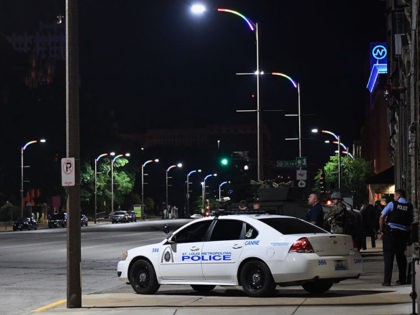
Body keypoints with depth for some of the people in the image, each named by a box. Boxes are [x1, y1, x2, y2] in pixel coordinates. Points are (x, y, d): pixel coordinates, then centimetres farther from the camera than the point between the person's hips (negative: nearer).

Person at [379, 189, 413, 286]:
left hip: (391, 232, -3)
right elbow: (411, 221, 5)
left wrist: (382, 231, 0)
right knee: (401, 255, 17)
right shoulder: (409, 206, 5)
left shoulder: (392, 204, -4)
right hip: (404, 233, 3)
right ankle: (402, 279, 20)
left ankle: (387, 281, -6)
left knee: (388, 256, -1)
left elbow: (382, 217, -7)